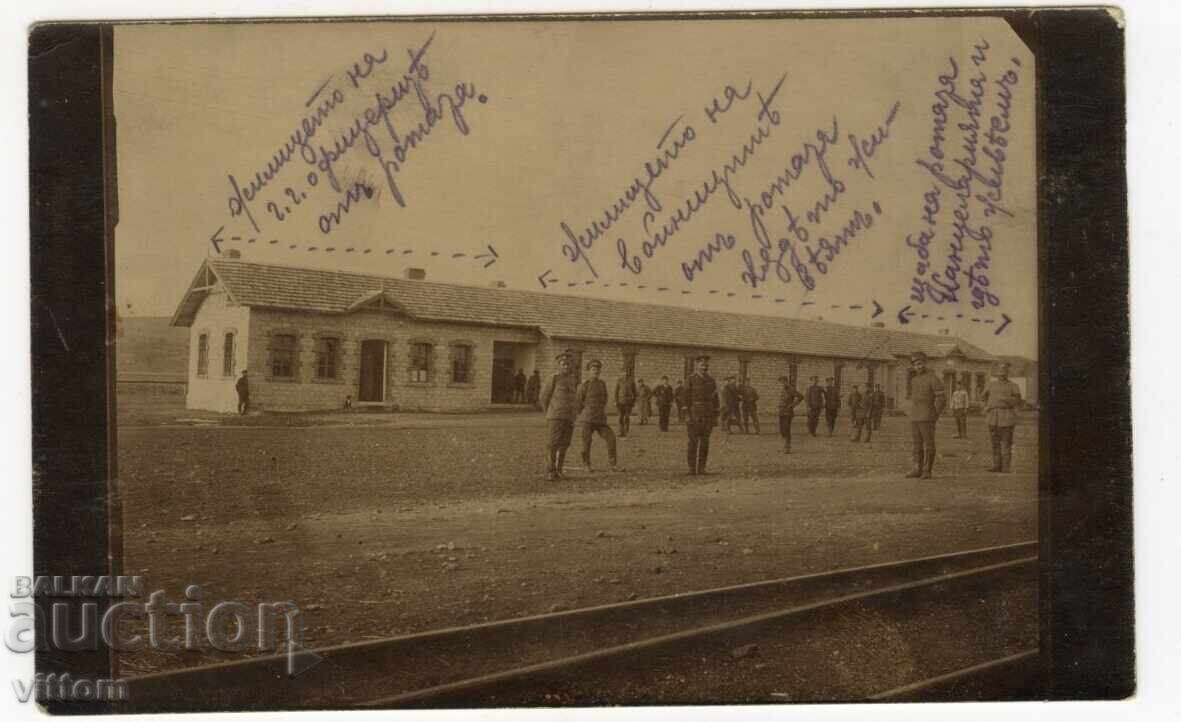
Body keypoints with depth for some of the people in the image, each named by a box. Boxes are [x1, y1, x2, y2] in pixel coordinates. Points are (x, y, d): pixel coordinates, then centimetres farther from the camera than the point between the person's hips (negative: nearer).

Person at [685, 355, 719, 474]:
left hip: (708, 414, 4)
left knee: (705, 442, 3)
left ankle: (701, 468, 8)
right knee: (693, 441, -5)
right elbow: (686, 398, -6)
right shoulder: (690, 380, -3)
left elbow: (715, 398, 11)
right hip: (694, 414, -4)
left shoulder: (711, 381, 10)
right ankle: (692, 468, 0)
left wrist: (715, 416, 6)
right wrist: (686, 415, -12)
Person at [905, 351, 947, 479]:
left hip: (927, 418, -7)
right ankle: (917, 470, 11)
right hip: (915, 418, 7)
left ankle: (927, 471, 1)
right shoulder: (914, 379, 13)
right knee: (916, 444, 6)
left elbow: (942, 399, -14)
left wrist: (934, 416, -13)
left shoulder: (933, 379, -11)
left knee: (928, 444, -3)